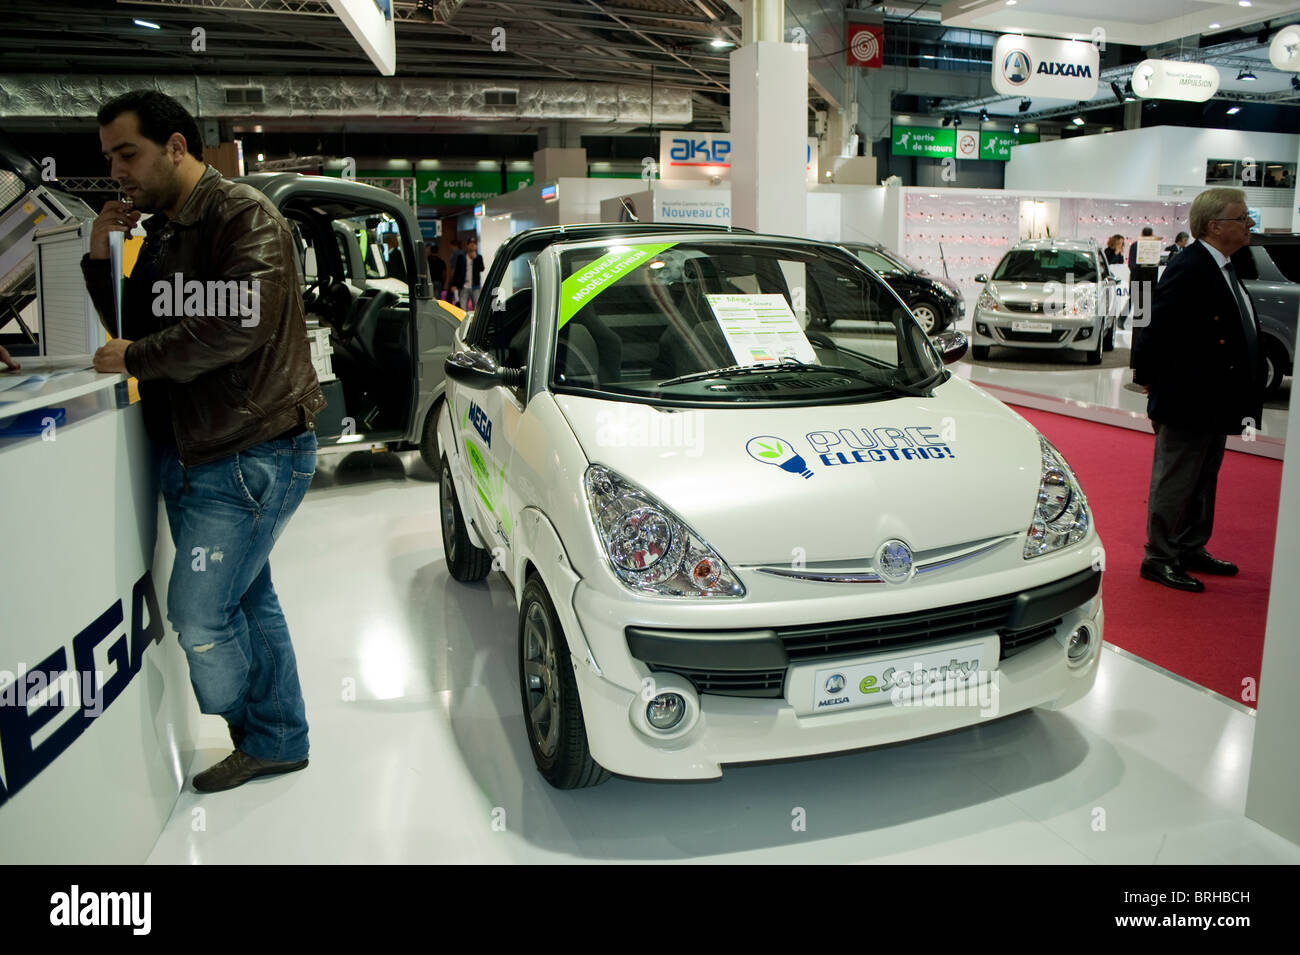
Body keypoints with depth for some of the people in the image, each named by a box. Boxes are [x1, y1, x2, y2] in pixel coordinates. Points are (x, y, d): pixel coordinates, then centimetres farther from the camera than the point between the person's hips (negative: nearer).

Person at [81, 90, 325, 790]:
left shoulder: (244, 216, -11)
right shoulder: (161, 232, 18)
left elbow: (241, 325, -25)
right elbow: (138, 328, 22)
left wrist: (137, 358, -14)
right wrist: (100, 260, 6)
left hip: (250, 455, -9)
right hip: (187, 453, 9)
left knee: (199, 614, -4)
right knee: (248, 601, 15)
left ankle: (251, 729, 21)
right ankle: (278, 740, 28)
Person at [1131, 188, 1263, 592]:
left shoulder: (1222, 267, 11)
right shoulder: (1189, 269, -20)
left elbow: (1237, 330, 16)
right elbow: (1158, 330, -22)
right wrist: (1147, 377, -12)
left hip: (1214, 403, 10)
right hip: (1187, 403, -10)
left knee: (1203, 481, 19)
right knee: (1174, 483, 1)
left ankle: (1191, 549, 32)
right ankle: (1159, 558, 13)